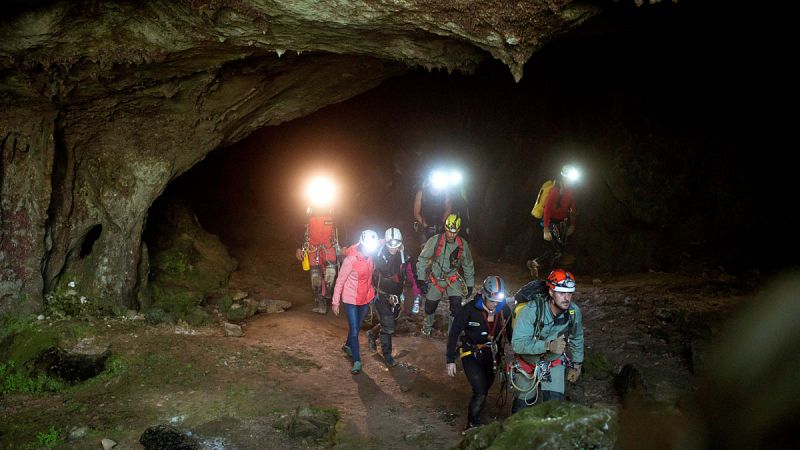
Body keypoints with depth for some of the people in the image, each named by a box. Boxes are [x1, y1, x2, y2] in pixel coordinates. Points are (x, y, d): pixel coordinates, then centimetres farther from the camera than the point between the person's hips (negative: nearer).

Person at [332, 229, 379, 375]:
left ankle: (347, 345, 46)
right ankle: (357, 361, 3)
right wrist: (335, 302, -12)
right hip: (351, 300, -6)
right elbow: (340, 281, -16)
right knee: (354, 330, -5)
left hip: (365, 298, 6)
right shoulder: (351, 259, -24)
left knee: (357, 326, 21)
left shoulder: (370, 256, -7)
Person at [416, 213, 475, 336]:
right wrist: (421, 279, -12)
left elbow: (468, 266, 4)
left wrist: (470, 285, 7)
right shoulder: (435, 241, -18)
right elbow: (422, 259, -10)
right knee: (430, 306, 11)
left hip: (453, 279, 0)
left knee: (456, 306, -17)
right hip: (435, 279, 0)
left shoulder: (463, 244, -10)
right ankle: (427, 326, 42)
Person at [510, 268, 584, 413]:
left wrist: (577, 365, 11)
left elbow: (577, 338, 3)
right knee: (522, 408, 13)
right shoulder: (532, 310, -31)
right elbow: (517, 343, -38)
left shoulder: (574, 311, -18)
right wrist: (549, 345, -46)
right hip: (528, 364, -2)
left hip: (554, 363, 2)